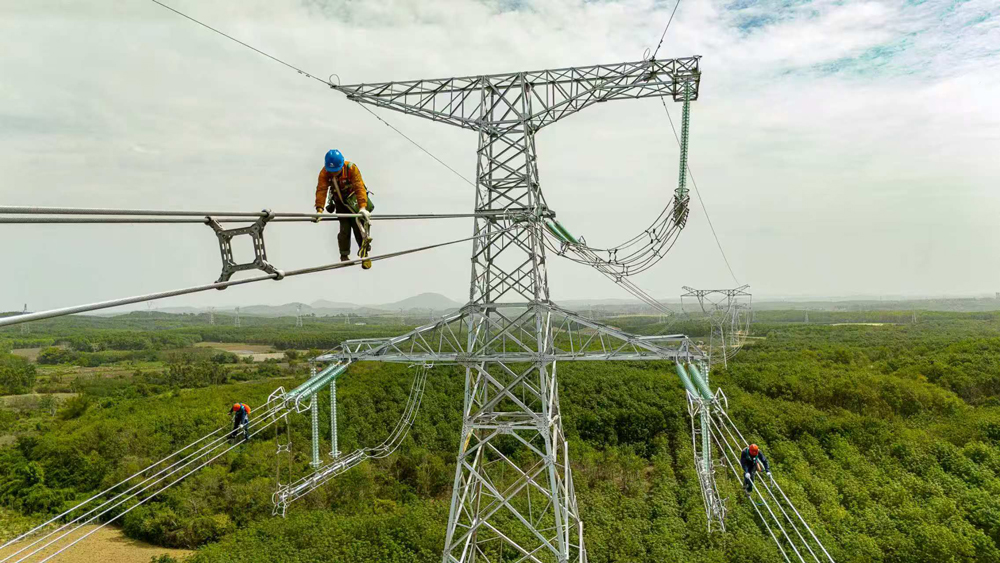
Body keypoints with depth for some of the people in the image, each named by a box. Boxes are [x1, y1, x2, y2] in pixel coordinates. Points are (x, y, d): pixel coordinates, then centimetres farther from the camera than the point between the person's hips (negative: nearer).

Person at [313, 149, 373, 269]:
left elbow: (359, 187, -37)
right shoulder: (324, 172, -21)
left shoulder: (351, 168, -28)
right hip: (340, 202, 2)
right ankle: (344, 256, 13)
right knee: (344, 229, -4)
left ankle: (364, 254, 6)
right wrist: (319, 209, -45)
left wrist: (363, 207, -50)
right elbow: (321, 190, -30)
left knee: (359, 227, -8)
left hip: (354, 198, -2)